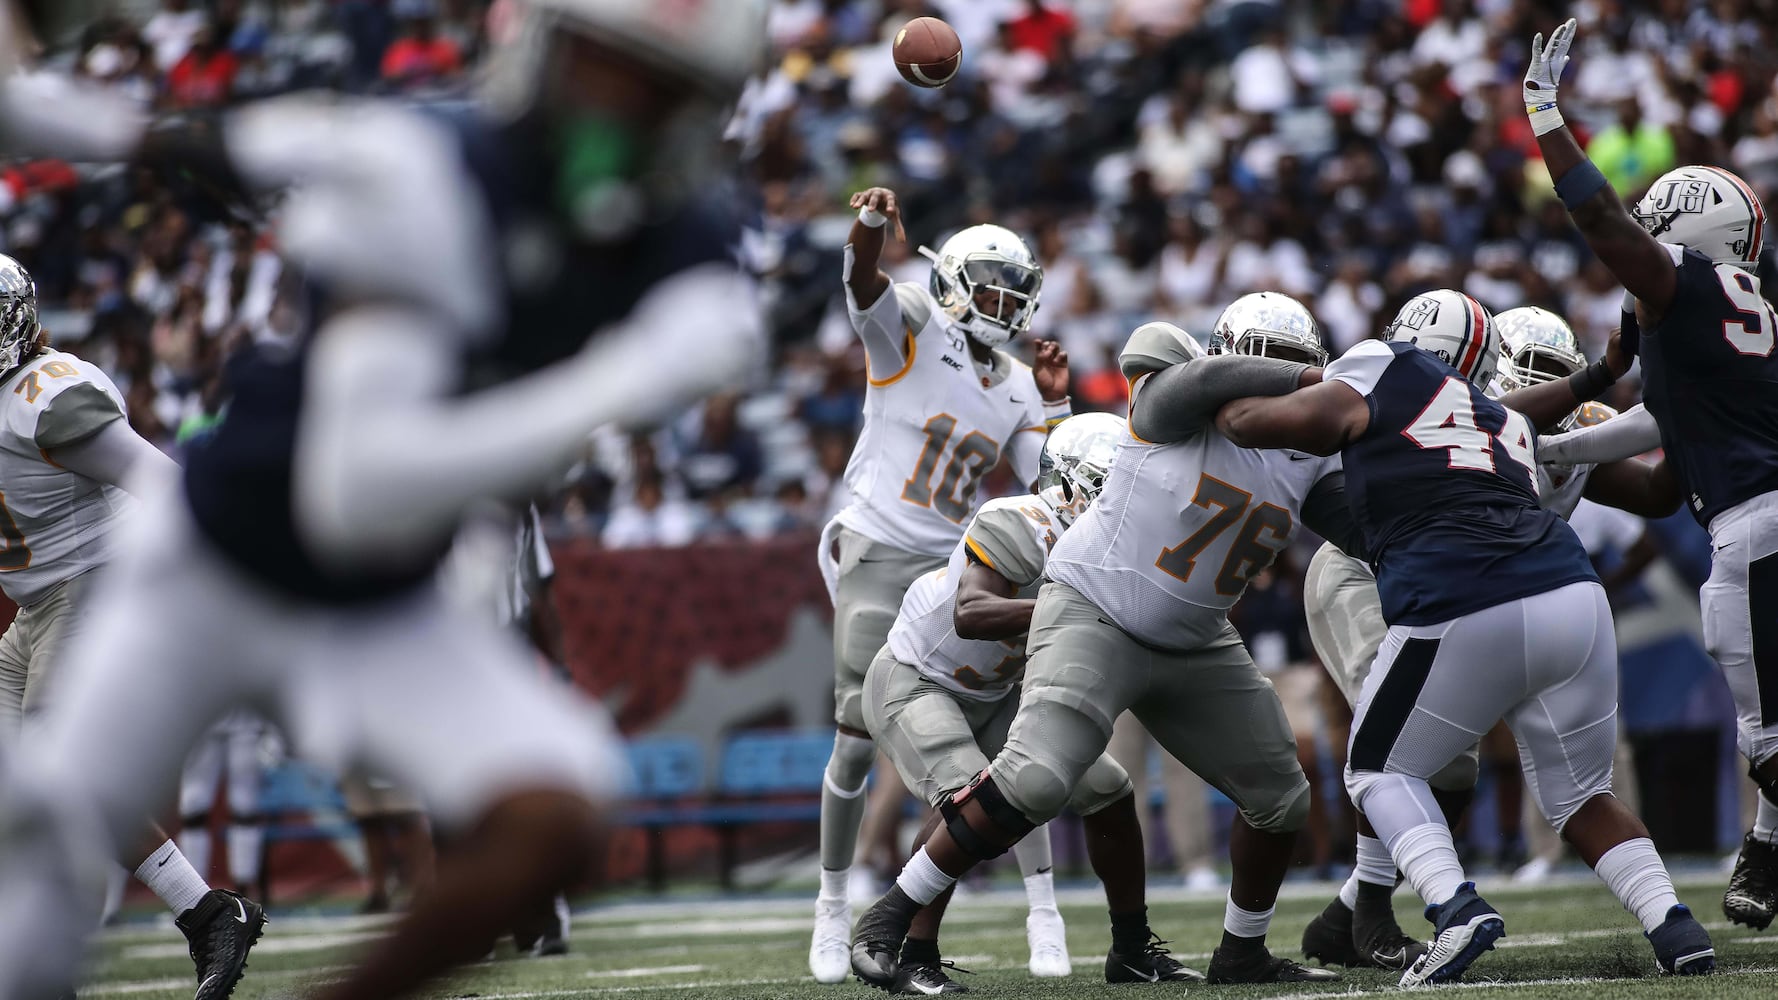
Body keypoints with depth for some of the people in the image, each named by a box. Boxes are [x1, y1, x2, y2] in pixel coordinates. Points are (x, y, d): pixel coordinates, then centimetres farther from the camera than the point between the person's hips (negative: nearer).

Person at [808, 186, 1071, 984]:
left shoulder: (1016, 388, 10)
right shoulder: (913, 329, -6)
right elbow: (865, 290, -29)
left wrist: (1054, 406, -5)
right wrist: (870, 230, -50)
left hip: (956, 568, 4)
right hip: (876, 558, -4)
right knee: (859, 737, -6)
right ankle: (833, 905, 12)